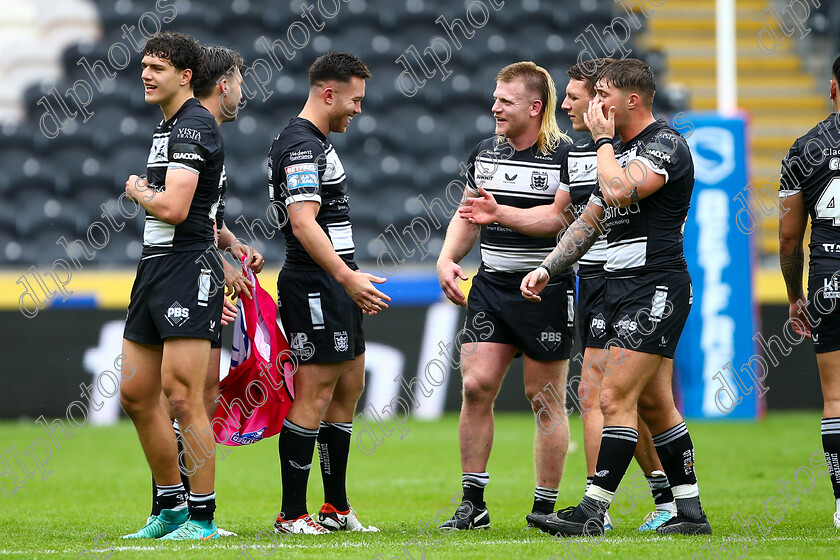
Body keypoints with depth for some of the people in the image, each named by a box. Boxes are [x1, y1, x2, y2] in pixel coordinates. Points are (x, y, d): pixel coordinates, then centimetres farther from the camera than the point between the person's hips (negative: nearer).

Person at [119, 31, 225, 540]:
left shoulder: (193, 126, -12)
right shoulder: (169, 126, 19)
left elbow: (174, 208, -22)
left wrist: (139, 192, -3)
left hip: (188, 269, -10)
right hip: (155, 268, 10)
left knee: (183, 399, -10)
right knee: (136, 394, 10)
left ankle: (203, 519, -6)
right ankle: (172, 509, 19)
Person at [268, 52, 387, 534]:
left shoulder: (317, 142, 18)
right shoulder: (301, 146, -16)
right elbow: (303, 224, -26)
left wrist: (352, 280, 28)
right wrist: (347, 276, -32)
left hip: (336, 288, 11)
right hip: (315, 288, -11)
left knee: (349, 386, 12)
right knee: (315, 396, -9)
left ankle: (337, 508, 18)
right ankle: (292, 515, -6)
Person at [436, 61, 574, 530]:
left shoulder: (566, 156, -9)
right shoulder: (485, 153, 9)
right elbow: (468, 216, 21)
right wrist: (447, 259, 4)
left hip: (547, 292, -5)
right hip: (490, 286, 5)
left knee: (546, 400, 1)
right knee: (476, 386, -3)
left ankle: (545, 509, 9)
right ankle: (473, 504, 5)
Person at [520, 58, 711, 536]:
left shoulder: (666, 144, -11)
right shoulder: (622, 151, 19)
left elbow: (620, 192, -27)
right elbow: (590, 221, 24)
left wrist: (603, 139, -12)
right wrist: (547, 269, 14)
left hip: (657, 289, -10)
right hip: (623, 290, 10)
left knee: (616, 398, -13)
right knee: (654, 404, 10)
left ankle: (592, 513, -15)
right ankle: (691, 513, 15)